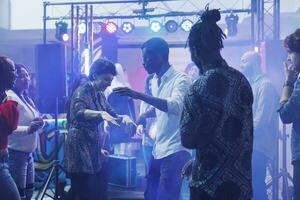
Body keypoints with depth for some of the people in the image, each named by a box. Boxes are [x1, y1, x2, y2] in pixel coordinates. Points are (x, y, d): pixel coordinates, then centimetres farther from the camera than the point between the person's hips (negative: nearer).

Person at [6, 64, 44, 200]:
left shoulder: (26, 98, 15)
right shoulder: (9, 97, -14)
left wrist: (38, 123, 2)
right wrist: (28, 129, -32)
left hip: (28, 153, 9)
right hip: (15, 154, -9)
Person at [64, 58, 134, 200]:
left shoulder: (100, 95, 12)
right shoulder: (82, 91, -13)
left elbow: (111, 114, 18)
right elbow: (79, 112, -32)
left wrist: (123, 117, -5)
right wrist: (101, 114, -49)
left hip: (93, 149, 8)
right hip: (80, 148, -8)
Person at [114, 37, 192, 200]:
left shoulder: (180, 79, -13)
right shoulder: (155, 81, 12)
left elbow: (175, 106, -31)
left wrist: (140, 95, -35)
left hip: (174, 150, -8)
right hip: (158, 149, 8)